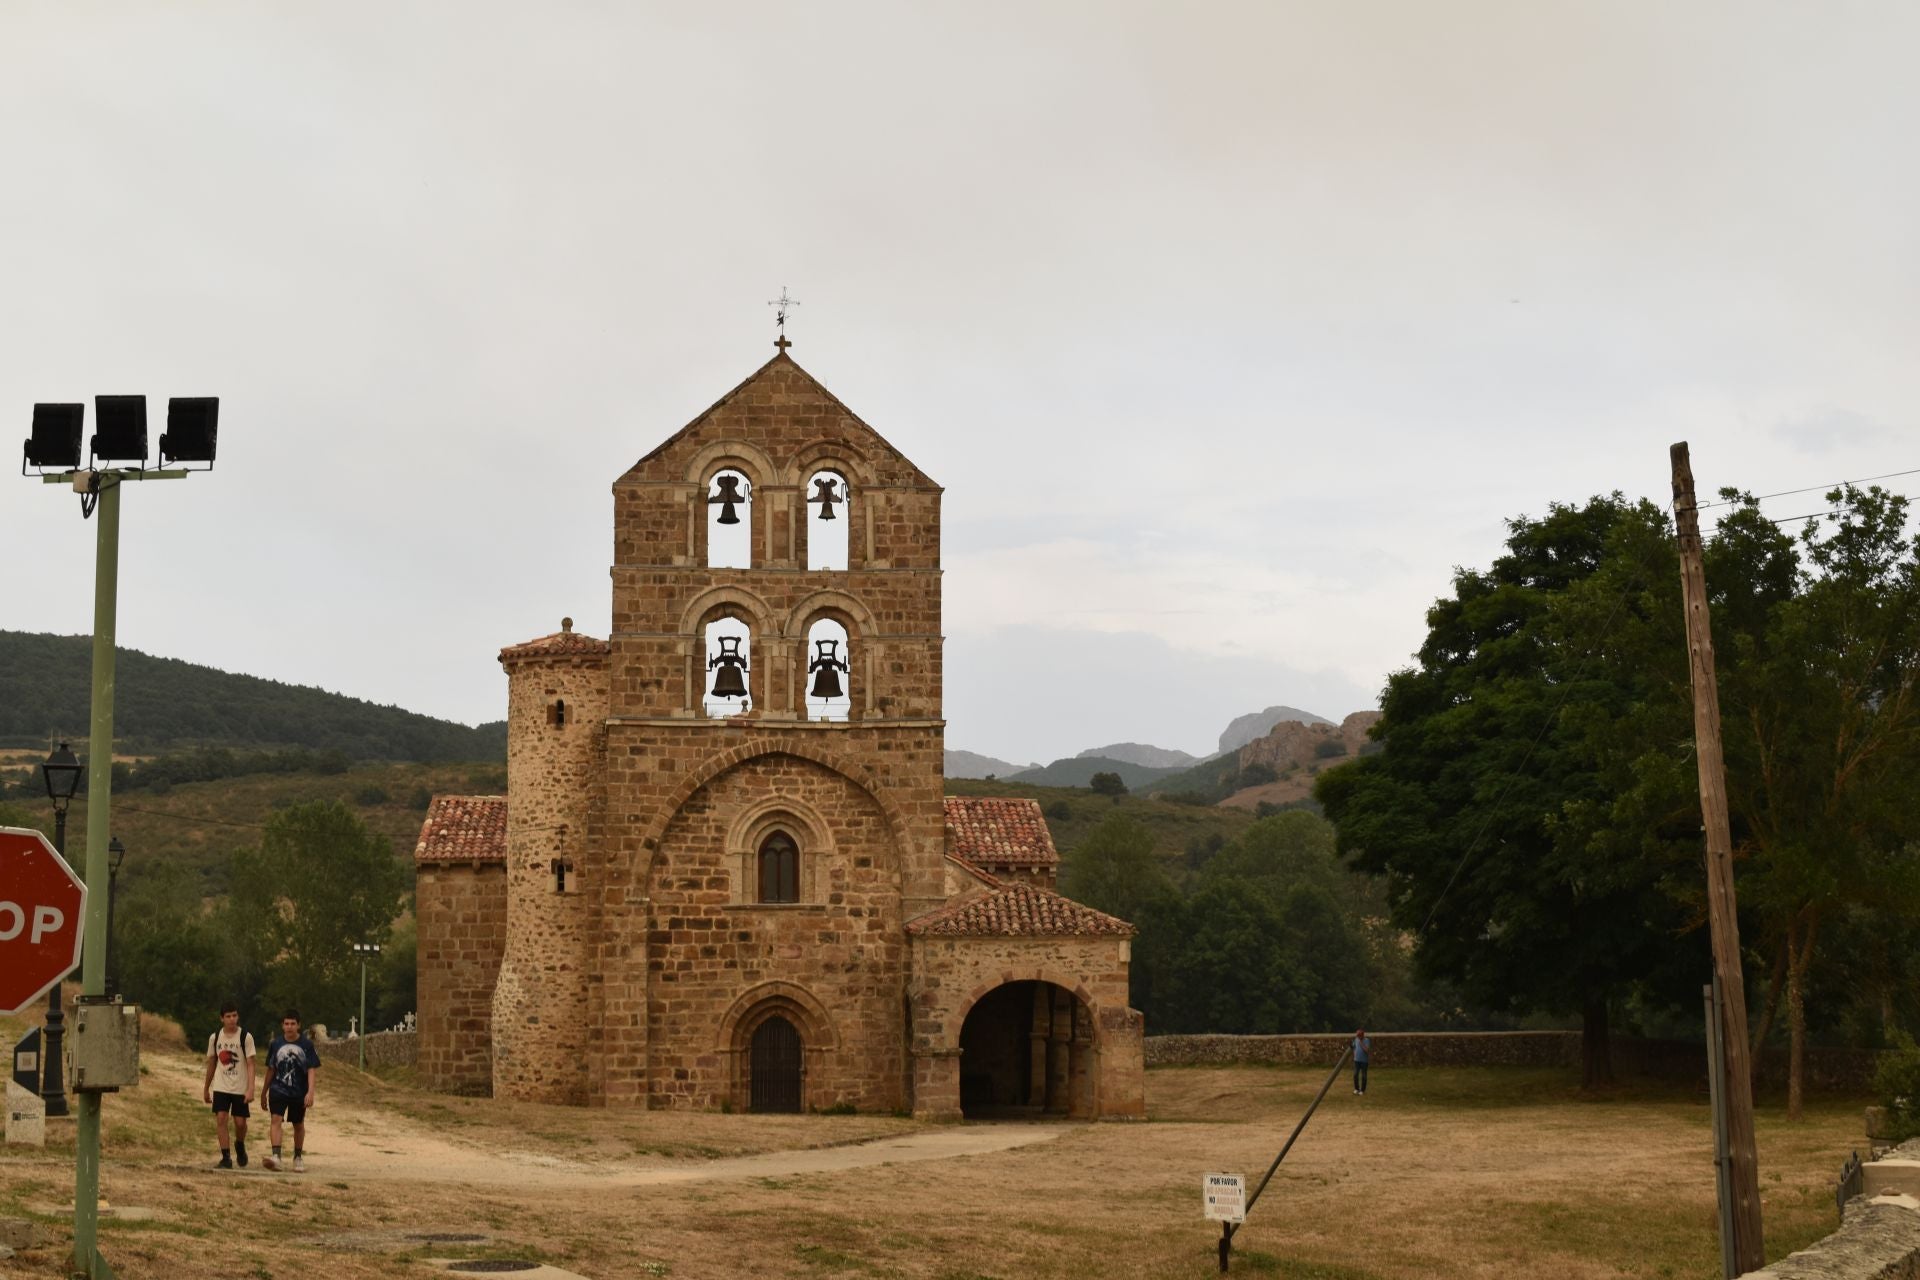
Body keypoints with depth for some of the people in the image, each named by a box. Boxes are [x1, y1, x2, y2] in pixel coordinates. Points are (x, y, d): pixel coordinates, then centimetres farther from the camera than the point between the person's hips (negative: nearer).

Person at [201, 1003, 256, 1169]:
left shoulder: (245, 1037, -7)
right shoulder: (215, 1037, 3)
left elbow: (250, 1064, -10)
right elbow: (211, 1063, 13)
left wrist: (250, 1089, -19)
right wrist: (206, 1088, 16)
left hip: (240, 1088, -2)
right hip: (220, 1087, 2)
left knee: (240, 1122, 1)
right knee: (220, 1119, -11)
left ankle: (240, 1145, 32)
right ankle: (226, 1158, -6)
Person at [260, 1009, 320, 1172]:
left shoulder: (307, 1045, -5)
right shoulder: (275, 1044, 2)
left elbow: (312, 1070, -7)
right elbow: (271, 1069, 12)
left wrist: (310, 1092, -18)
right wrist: (264, 1092, 16)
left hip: (299, 1092, -1)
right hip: (278, 1090, 1)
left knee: (298, 1125, 12)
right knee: (275, 1119, -18)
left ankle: (298, 1157, 28)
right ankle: (276, 1156, -27)